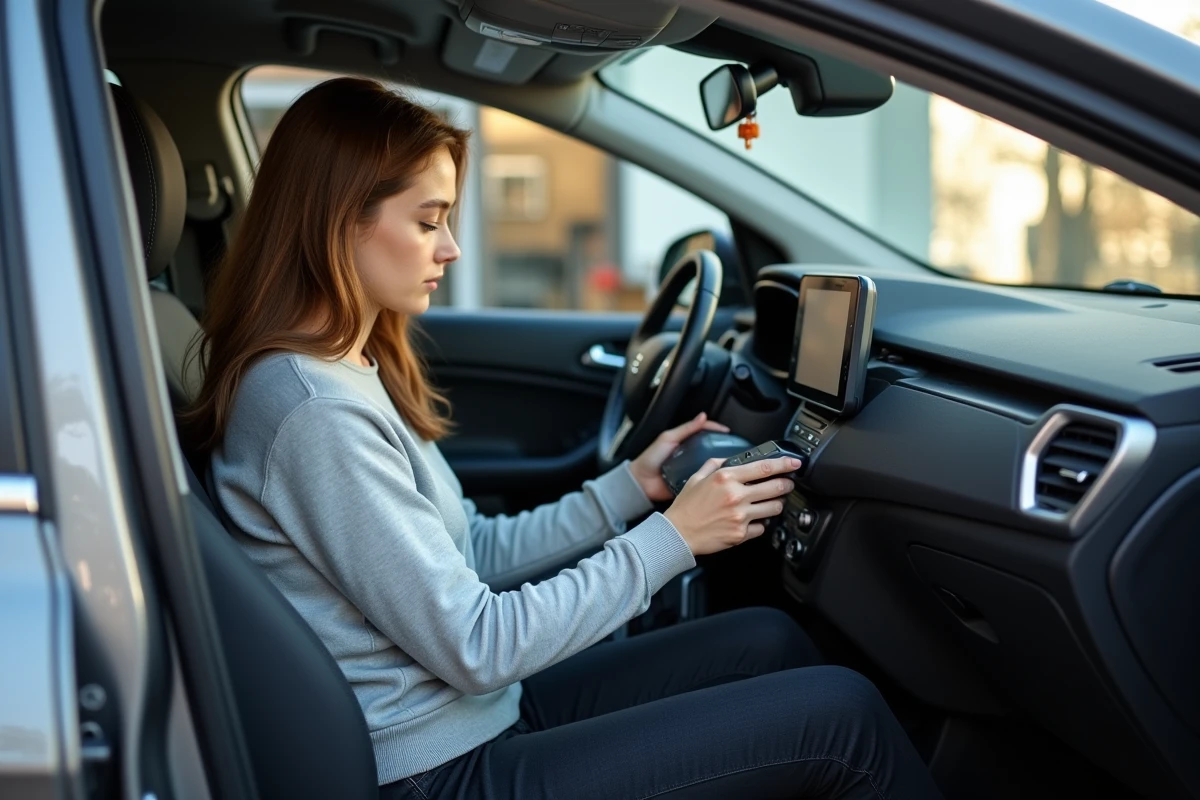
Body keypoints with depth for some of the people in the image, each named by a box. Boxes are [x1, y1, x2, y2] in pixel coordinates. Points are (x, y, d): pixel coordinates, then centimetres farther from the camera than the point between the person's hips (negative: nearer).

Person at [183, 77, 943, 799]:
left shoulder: (351, 371, 6)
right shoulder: (316, 412, -24)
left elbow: (475, 550, 10)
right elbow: (476, 647, -22)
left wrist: (631, 487, 4)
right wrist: (671, 536, -17)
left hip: (485, 716, 9)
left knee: (771, 640, 11)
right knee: (839, 711, -8)